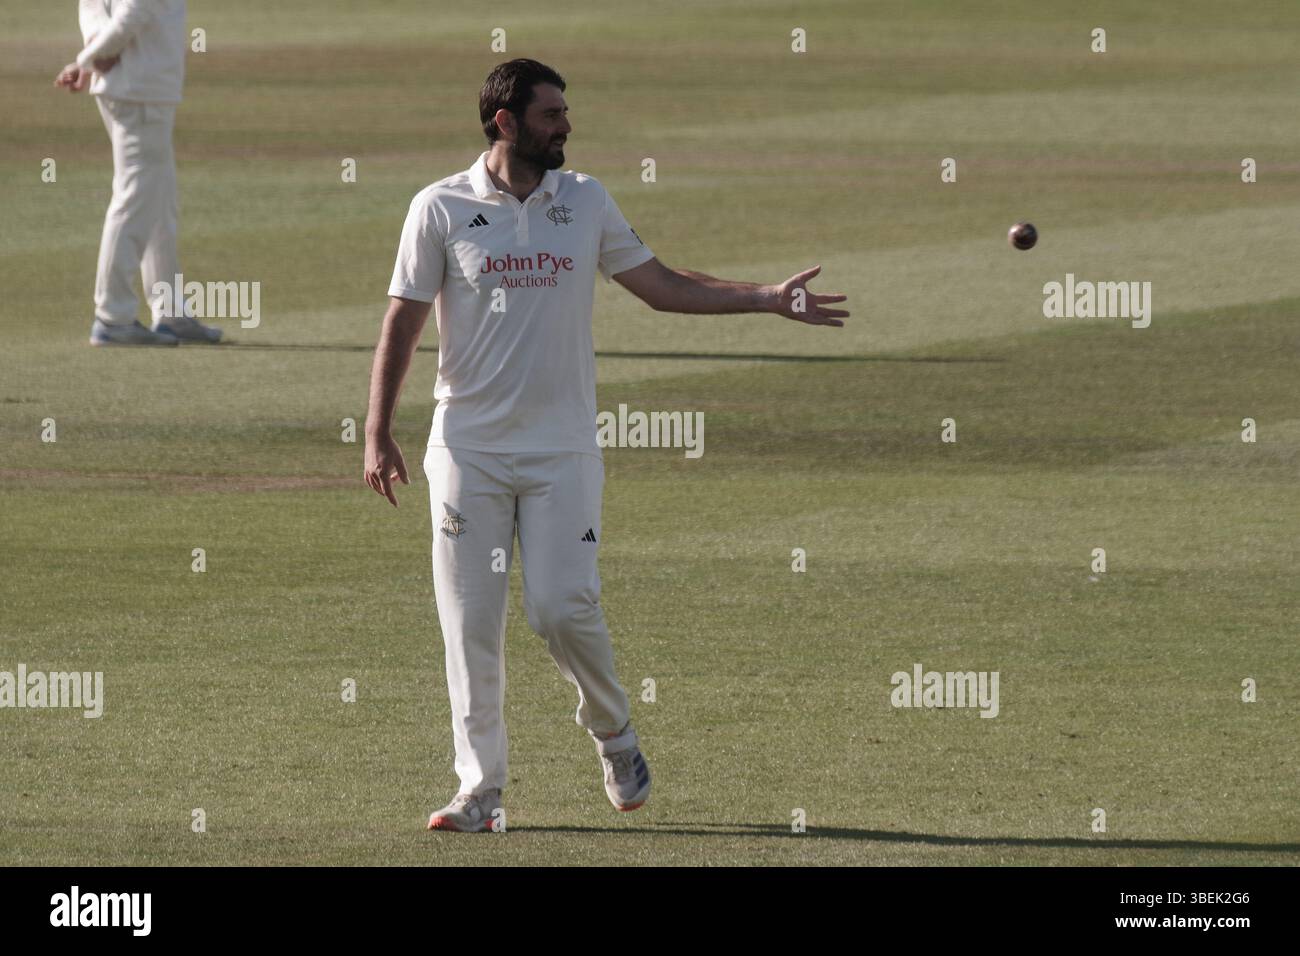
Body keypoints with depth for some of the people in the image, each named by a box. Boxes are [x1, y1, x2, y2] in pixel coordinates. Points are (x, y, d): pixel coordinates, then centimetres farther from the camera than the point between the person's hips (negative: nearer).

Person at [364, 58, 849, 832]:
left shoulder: (587, 203, 8)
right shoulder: (442, 209, -1)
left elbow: (663, 286, 13)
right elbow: (404, 324, 0)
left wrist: (769, 298, 5)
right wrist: (378, 435, -5)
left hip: (563, 449, 1)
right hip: (469, 449, -1)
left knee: (564, 607, -10)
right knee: (471, 623, -3)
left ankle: (614, 733, 17)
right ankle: (481, 791, 3)